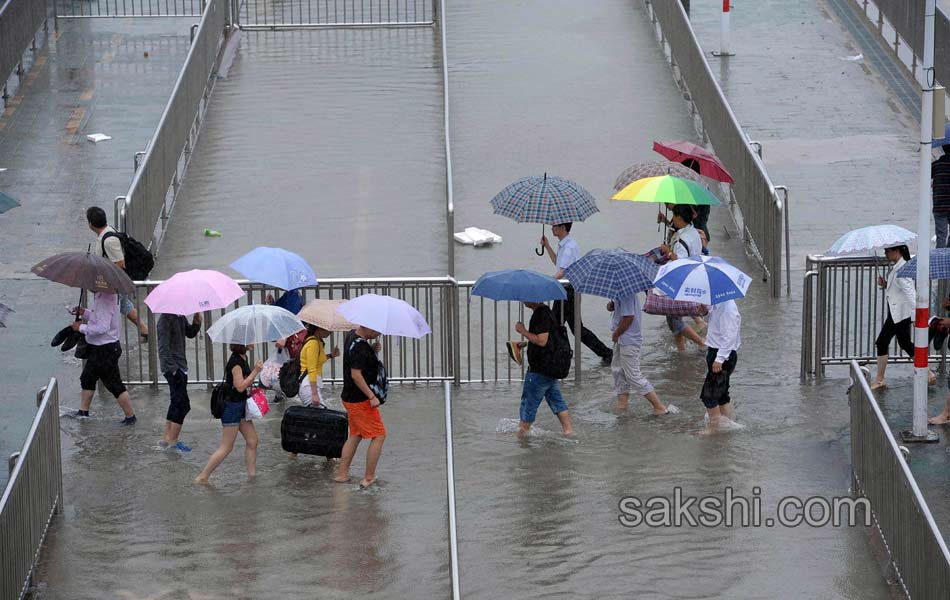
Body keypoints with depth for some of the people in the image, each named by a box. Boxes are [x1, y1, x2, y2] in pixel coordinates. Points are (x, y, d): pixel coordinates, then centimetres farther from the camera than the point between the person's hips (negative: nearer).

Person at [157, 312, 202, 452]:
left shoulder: (180, 318, 10)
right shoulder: (166, 319, -16)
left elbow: (190, 333, 20)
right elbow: (163, 347, -19)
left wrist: (197, 319, 2)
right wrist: (173, 369, -22)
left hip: (180, 367, 9)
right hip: (173, 368, -9)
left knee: (176, 404, 13)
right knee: (183, 405, -9)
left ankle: (166, 439, 19)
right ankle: (172, 441, -4)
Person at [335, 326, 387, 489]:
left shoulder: (352, 337, 7)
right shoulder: (359, 346, -23)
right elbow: (356, 375, -26)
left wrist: (374, 351, 1)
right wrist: (372, 397, -23)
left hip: (350, 397, 10)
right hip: (361, 400, -10)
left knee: (355, 435, 19)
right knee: (379, 436, -2)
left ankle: (342, 474, 21)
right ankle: (369, 478, 2)